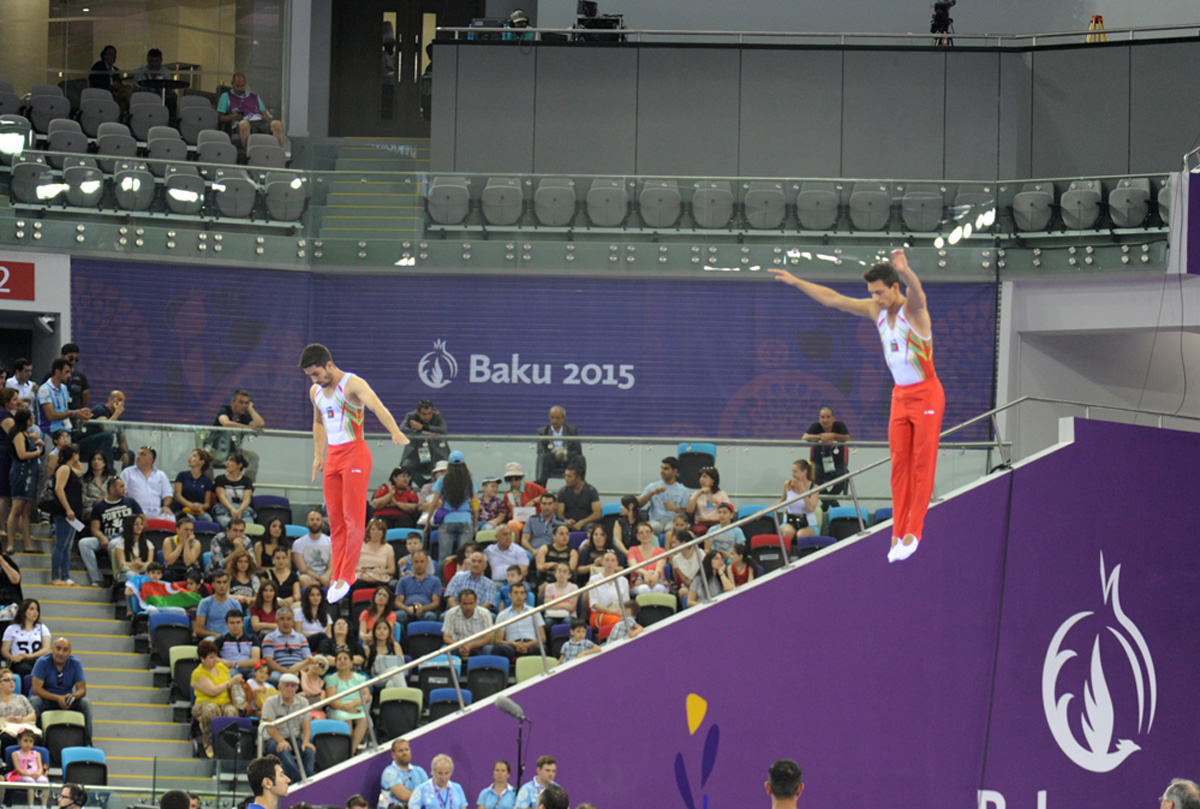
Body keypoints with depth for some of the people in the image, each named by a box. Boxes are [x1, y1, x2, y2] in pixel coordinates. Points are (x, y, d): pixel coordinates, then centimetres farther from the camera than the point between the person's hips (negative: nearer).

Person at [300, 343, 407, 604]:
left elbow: (377, 406, -29)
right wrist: (318, 455, 22)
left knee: (353, 517, -8)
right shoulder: (315, 392, 10)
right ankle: (337, 577, 8)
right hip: (332, 456, 7)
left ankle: (346, 576, -5)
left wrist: (395, 432, -46)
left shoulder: (353, 384, -13)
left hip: (355, 453, -7)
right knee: (335, 520, 5)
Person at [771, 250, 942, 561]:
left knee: (922, 464, -5)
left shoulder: (913, 309, -16)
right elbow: (833, 299, 10)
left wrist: (905, 270, -62)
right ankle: (898, 533, 4)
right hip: (900, 395, 7)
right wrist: (796, 282, 8)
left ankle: (913, 532, -5)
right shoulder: (876, 310, 4)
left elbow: (916, 292, -40)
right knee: (899, 465, 3)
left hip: (926, 394, -7)